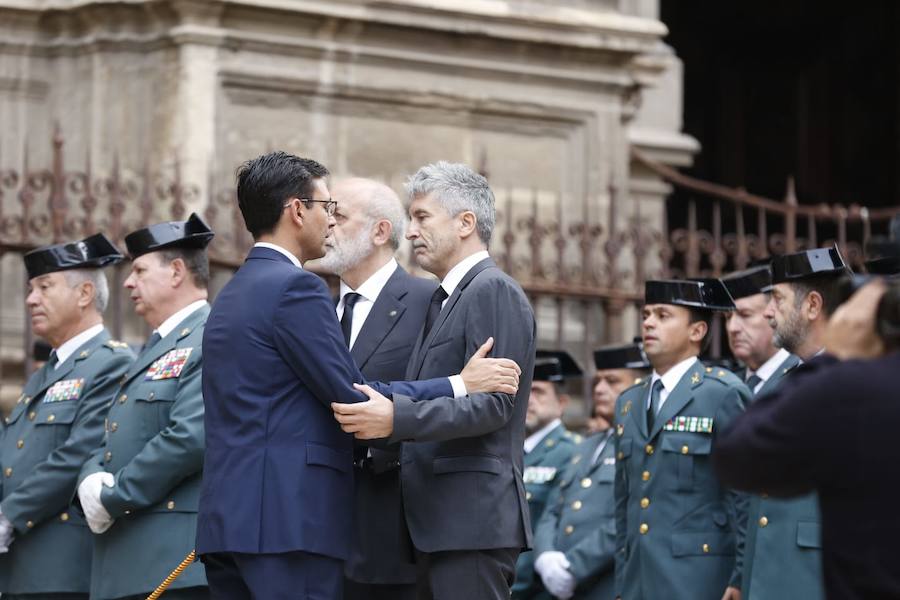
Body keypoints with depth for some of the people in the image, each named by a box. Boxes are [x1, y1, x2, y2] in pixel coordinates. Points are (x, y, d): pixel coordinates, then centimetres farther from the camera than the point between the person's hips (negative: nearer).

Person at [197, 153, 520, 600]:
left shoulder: (231, 296, 20)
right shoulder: (295, 287, -9)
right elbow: (354, 398, -11)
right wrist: (460, 385, -5)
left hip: (228, 515, 9)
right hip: (288, 519, -9)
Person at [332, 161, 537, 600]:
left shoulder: (494, 292, -8)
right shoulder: (446, 300, 22)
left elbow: (492, 404, -18)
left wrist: (396, 418, -29)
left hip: (472, 519, -10)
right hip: (439, 524, 10)